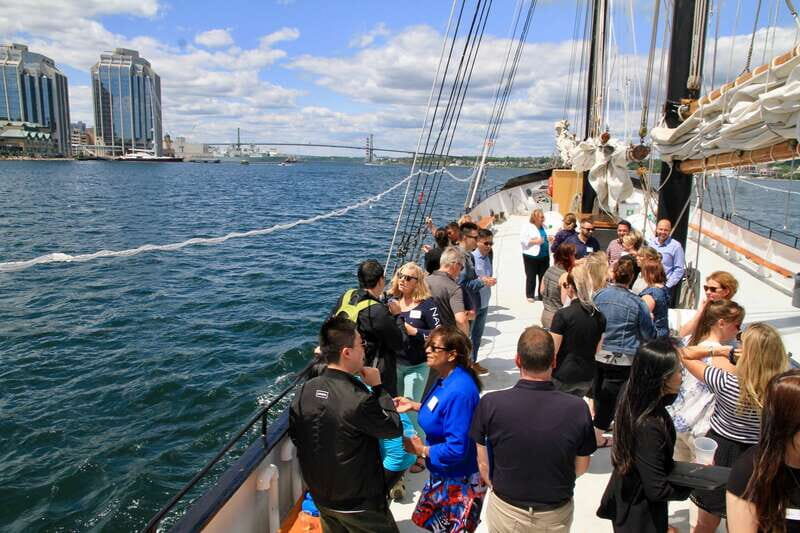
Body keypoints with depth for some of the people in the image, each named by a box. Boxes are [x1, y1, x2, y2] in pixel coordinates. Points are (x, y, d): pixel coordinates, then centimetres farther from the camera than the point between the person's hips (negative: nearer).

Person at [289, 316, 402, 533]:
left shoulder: (306, 391, -10)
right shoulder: (358, 399, -30)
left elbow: (296, 436, 4)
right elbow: (394, 428, -15)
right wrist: (378, 387, -9)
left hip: (321, 498, 7)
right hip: (359, 505, -6)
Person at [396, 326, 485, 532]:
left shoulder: (459, 392, -32)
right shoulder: (447, 379, -3)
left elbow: (456, 449, -31)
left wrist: (422, 450, -18)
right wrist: (415, 405, 5)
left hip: (459, 480, -9)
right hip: (443, 474, 9)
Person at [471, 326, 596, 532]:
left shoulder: (490, 404, -23)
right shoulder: (578, 408, -22)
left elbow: (483, 463, -9)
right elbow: (581, 467, -6)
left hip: (505, 512, -1)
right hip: (557, 516, 1)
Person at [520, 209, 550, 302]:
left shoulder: (544, 227, 11)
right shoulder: (527, 227, -9)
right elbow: (522, 239, -15)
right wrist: (534, 241, -22)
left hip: (544, 255, 6)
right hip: (531, 256, -6)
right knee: (531, 277, 3)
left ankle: (542, 295, 22)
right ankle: (530, 295, 14)